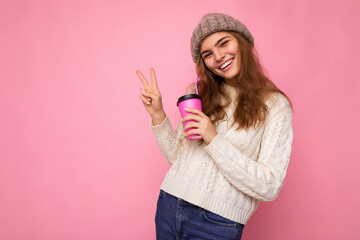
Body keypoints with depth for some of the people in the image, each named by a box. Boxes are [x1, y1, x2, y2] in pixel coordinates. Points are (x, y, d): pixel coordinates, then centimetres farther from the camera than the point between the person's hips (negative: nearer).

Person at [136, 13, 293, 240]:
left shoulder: (274, 105, -8)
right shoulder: (199, 93, 5)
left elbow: (270, 188, -14)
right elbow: (178, 156, 8)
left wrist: (214, 140, -19)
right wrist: (158, 115, -5)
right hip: (169, 205, 4)